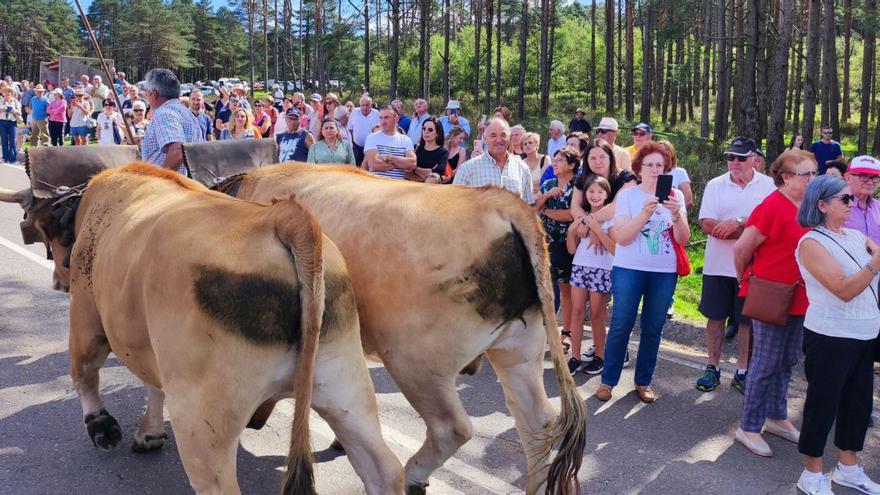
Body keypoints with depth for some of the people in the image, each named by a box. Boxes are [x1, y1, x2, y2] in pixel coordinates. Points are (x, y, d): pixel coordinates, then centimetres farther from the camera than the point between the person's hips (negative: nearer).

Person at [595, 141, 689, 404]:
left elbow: (683, 239, -2)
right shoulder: (627, 195, -2)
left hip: (665, 272, 2)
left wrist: (676, 215, -21)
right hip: (629, 269, -2)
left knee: (653, 329, 8)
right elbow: (621, 237, -12)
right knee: (621, 326, -3)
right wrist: (645, 213, -24)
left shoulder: (675, 196, 5)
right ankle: (608, 380, 10)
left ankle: (643, 381, 21)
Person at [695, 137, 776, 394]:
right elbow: (707, 225, -11)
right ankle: (713, 368, 22)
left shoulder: (768, 185, -2)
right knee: (715, 317, 9)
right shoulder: (715, 185, -1)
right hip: (718, 265, 1)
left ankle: (742, 372, 21)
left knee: (747, 320, 8)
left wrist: (738, 222, -21)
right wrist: (752, 230, -16)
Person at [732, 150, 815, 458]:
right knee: (765, 364, -1)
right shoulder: (772, 207, -18)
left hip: (798, 298, 8)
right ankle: (748, 427, 10)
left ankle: (776, 417, 33)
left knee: (787, 361, 18)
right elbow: (741, 248, -15)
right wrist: (749, 282, -1)